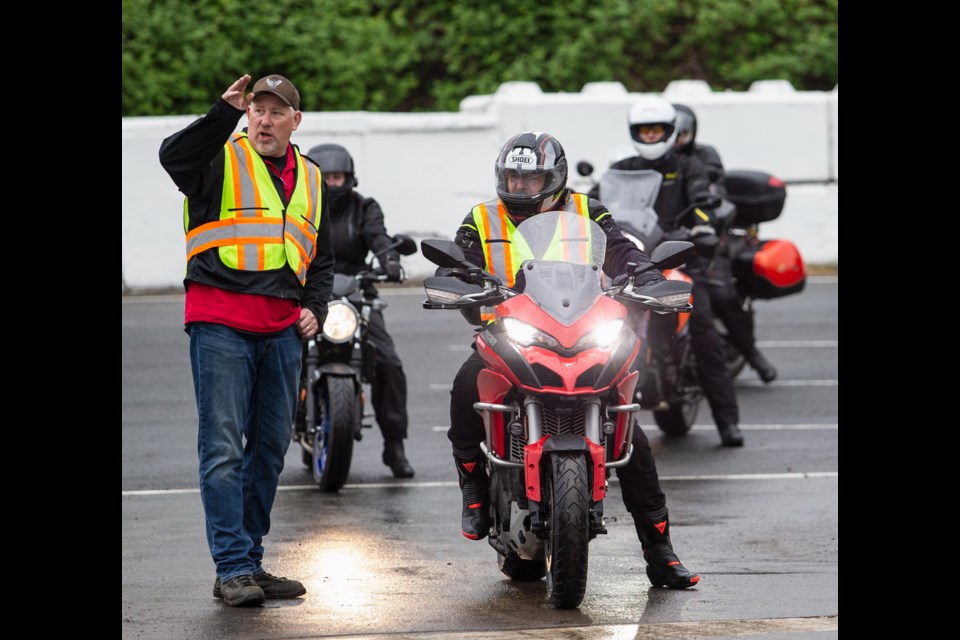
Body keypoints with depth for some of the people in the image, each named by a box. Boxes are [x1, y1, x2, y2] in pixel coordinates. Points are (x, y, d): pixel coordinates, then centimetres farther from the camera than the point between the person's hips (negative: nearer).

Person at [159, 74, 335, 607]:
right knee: (223, 448, -9)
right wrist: (226, 113, -34)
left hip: (282, 329, 6)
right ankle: (233, 568, -8)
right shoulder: (220, 160, -1)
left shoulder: (310, 180, 17)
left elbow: (322, 258, 26)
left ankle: (250, 563, 20)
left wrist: (315, 308, 10)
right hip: (220, 324, -6)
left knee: (270, 449, 11)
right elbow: (174, 157, -25)